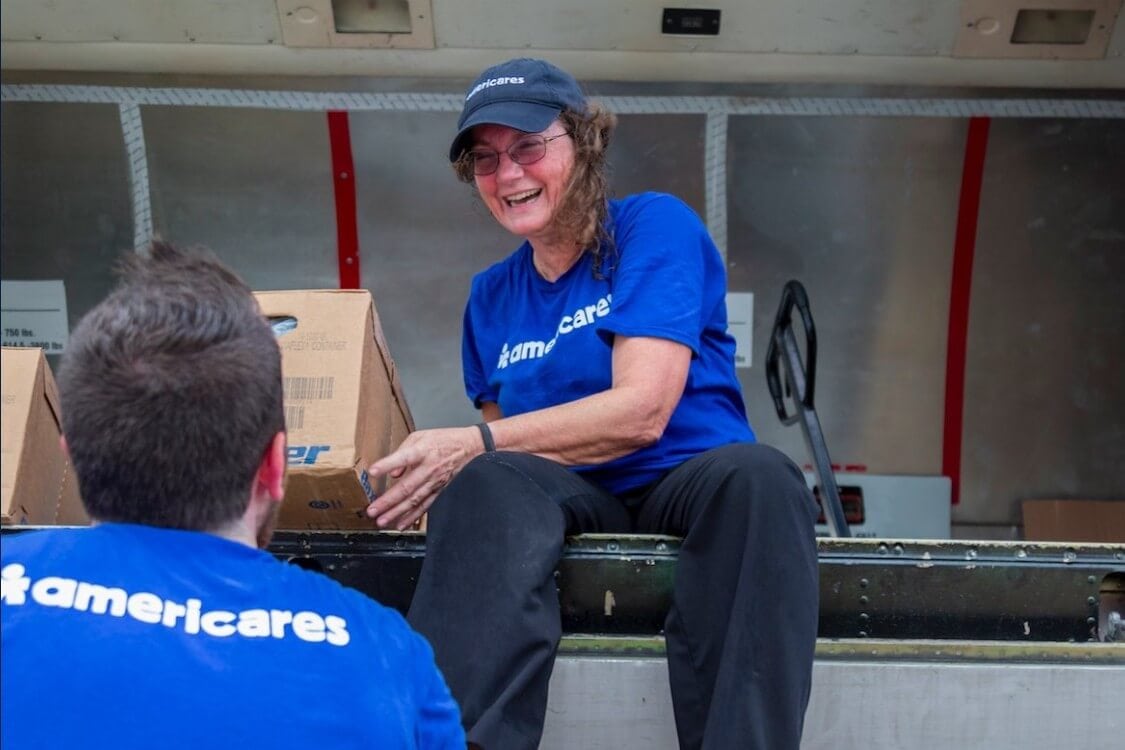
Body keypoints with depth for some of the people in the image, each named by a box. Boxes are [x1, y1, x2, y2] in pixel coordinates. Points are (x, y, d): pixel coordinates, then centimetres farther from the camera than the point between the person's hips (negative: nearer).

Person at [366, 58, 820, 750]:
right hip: (572, 499, 3)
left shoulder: (655, 226, -2)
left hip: (686, 481, -3)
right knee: (489, 480, -31)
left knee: (757, 476, -37)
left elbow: (641, 410, -14)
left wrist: (474, 444, -20)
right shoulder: (493, 297, 14)